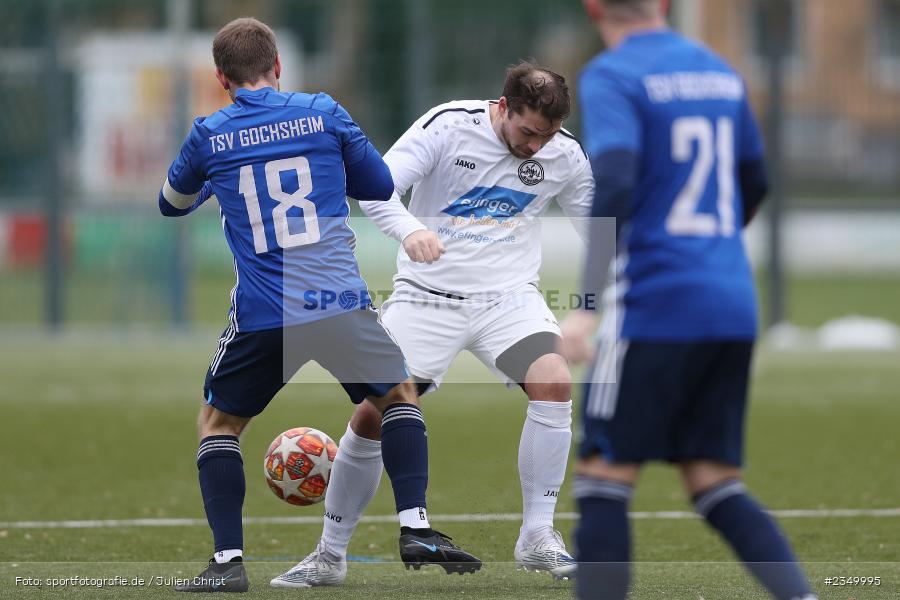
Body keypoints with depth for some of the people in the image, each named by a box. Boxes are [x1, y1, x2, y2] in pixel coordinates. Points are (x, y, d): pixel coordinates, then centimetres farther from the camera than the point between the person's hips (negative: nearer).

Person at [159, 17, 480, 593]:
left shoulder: (209, 136, 6)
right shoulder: (323, 113, 4)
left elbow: (172, 204, 25)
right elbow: (382, 186, 14)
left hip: (261, 318, 0)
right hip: (340, 303, 0)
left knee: (219, 422, 20)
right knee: (400, 395, 23)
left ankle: (228, 560, 6)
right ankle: (415, 527, 8)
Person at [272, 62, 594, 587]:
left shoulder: (564, 155, -3)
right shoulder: (448, 126, -13)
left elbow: (595, 218, 13)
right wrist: (410, 229, -41)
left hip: (509, 297, 2)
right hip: (428, 297, -2)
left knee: (555, 383, -25)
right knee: (373, 416, -7)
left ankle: (537, 538, -13)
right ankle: (331, 554, 12)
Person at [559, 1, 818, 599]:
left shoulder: (610, 78, -7)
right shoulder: (721, 73, 14)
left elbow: (614, 182, -21)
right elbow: (754, 184, 24)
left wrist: (587, 302, -24)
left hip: (653, 304, -6)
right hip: (732, 308, 7)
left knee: (603, 480, 0)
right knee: (719, 488, 9)